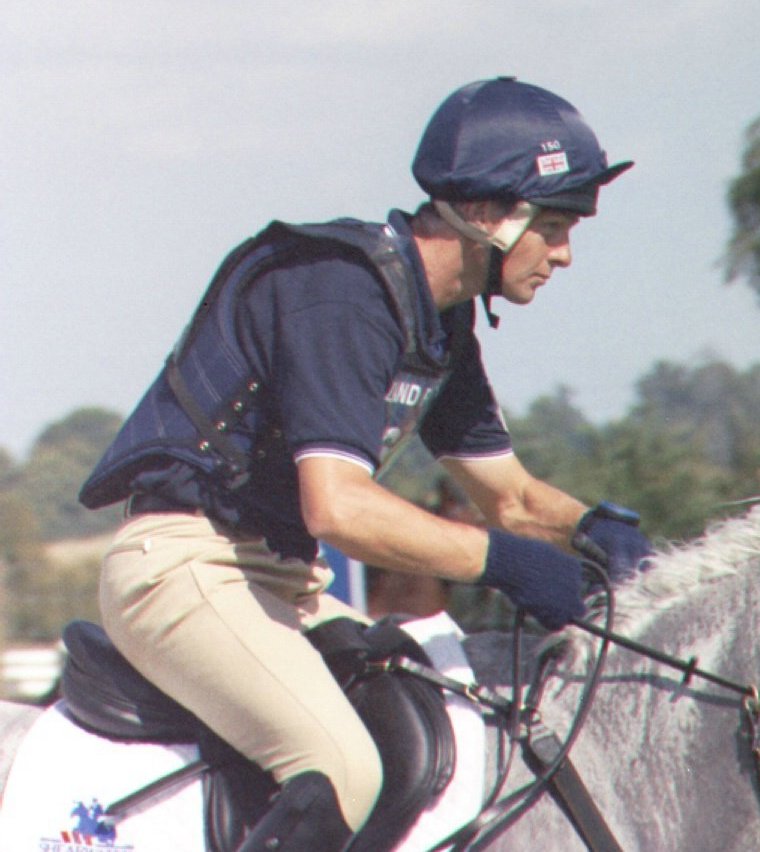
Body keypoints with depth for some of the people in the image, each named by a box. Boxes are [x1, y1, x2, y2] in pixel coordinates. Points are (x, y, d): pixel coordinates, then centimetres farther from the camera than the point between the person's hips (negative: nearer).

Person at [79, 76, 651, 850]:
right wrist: (503, 560, -24)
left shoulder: (440, 324, 11)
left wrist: (589, 525, -2)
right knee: (342, 772, -29)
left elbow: (508, 496, 20)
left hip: (278, 581, 10)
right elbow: (338, 507, -29)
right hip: (182, 566, -10)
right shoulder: (341, 292, -19)